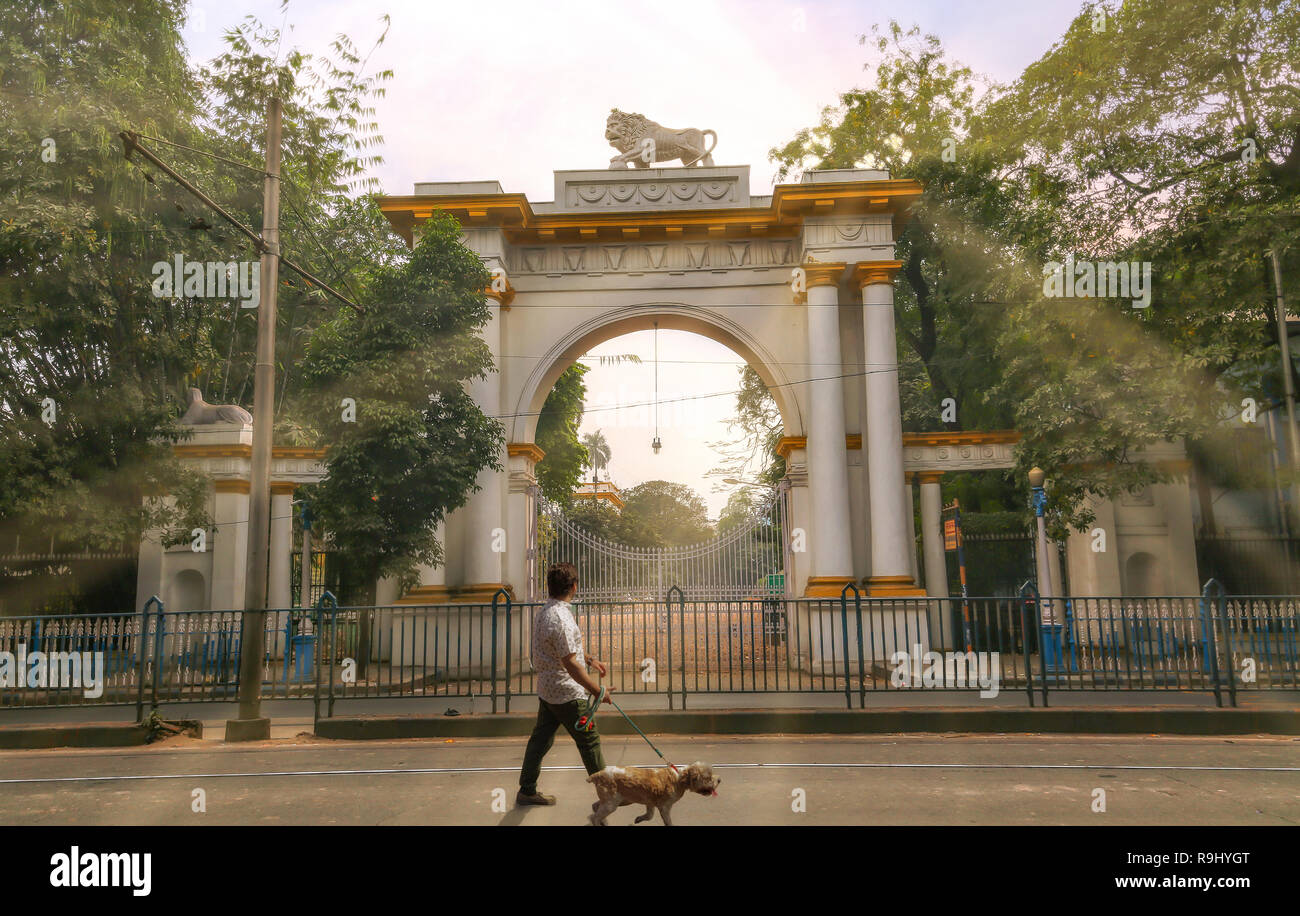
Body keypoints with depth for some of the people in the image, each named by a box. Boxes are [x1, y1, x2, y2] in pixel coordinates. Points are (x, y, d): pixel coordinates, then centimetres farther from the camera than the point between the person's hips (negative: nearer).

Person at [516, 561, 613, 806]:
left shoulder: (543, 613, 6)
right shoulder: (561, 618, -25)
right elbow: (570, 664, -26)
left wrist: (590, 660, 18)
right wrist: (598, 691, -19)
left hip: (546, 690, 9)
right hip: (568, 694, -9)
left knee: (541, 739, 15)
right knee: (589, 741, 4)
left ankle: (527, 791, 24)